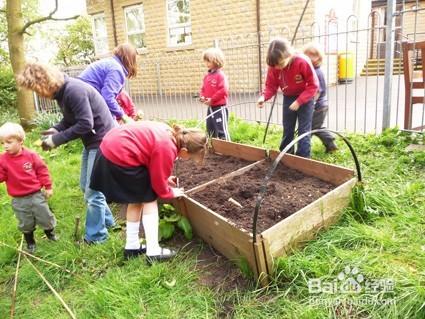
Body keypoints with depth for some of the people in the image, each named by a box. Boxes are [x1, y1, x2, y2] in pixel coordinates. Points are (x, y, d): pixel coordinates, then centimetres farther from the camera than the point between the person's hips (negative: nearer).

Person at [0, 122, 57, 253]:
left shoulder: (31, 155, -10)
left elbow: (42, 171, -4)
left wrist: (48, 187, -1)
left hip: (36, 195, -1)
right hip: (19, 200, 1)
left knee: (45, 217, 13)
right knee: (26, 224, 15)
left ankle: (50, 233, 41)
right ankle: (30, 242, 37)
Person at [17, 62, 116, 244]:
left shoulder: (73, 90, -24)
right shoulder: (62, 91, 6)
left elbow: (85, 124, -27)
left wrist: (57, 139, -20)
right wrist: (56, 130, -3)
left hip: (102, 141, -10)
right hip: (92, 141, 10)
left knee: (93, 191, -2)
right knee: (86, 186, 19)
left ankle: (96, 236, 14)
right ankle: (107, 221, 36)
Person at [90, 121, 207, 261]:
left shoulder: (169, 134, 8)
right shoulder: (167, 149, -19)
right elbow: (158, 184, -10)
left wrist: (164, 178, 19)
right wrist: (171, 192, 11)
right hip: (120, 156, -10)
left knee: (136, 199, 18)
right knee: (149, 199, 2)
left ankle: (132, 246, 26)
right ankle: (153, 251, 5)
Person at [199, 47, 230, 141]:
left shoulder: (220, 75, -12)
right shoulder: (207, 76, 12)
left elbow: (224, 90, -21)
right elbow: (203, 89, 19)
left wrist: (212, 99, -19)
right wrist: (202, 97, -3)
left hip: (220, 108, -8)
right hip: (210, 108, 8)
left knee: (221, 130, -7)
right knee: (210, 130, 15)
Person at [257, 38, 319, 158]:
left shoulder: (302, 62, -29)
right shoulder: (273, 66, -18)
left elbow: (313, 85, -22)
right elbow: (271, 85, -9)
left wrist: (299, 101, -29)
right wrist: (264, 96, -31)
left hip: (305, 98, -4)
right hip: (288, 98, 4)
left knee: (303, 130, -3)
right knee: (287, 129, 13)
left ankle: (303, 158, 4)